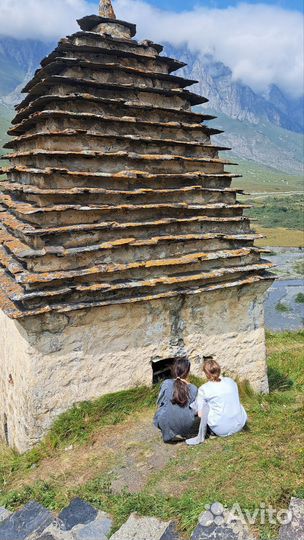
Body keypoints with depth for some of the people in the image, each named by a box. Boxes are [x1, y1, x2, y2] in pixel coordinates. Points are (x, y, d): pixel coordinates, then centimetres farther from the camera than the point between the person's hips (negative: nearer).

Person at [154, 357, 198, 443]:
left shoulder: (166, 383, -13)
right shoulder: (193, 389, -10)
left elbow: (159, 403, -1)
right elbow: (195, 411, -2)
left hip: (166, 425, -1)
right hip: (186, 426, 1)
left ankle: (170, 434, 14)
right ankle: (183, 434, 14)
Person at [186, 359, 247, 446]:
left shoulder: (203, 389, -9)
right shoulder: (230, 381, 4)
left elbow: (200, 414, -6)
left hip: (222, 429, -5)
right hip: (240, 425, 5)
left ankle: (201, 437, 5)